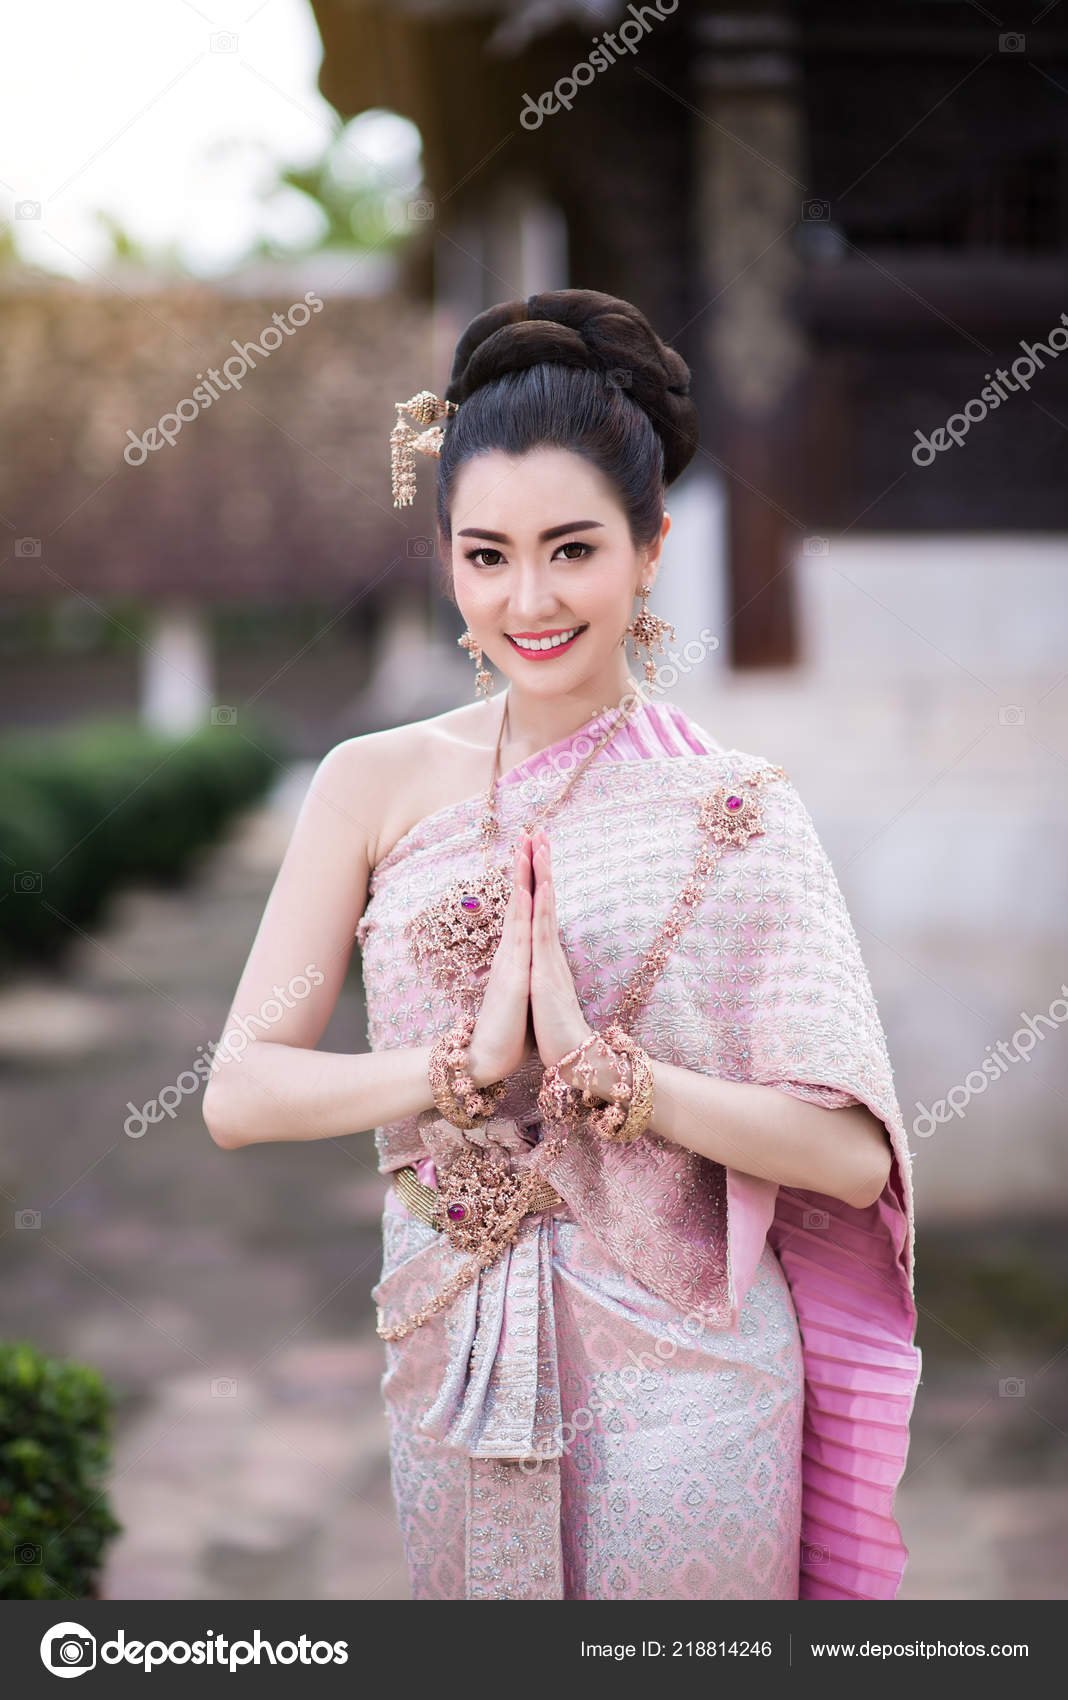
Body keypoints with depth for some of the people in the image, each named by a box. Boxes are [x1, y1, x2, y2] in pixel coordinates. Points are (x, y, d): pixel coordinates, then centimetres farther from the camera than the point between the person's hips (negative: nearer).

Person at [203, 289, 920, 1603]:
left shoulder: (733, 809, -7)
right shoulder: (378, 784, -1)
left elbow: (852, 1154, -12)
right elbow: (238, 1095, -6)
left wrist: (601, 1065, -22)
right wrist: (470, 1058, -19)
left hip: (683, 1378, -2)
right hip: (456, 1361, 2)